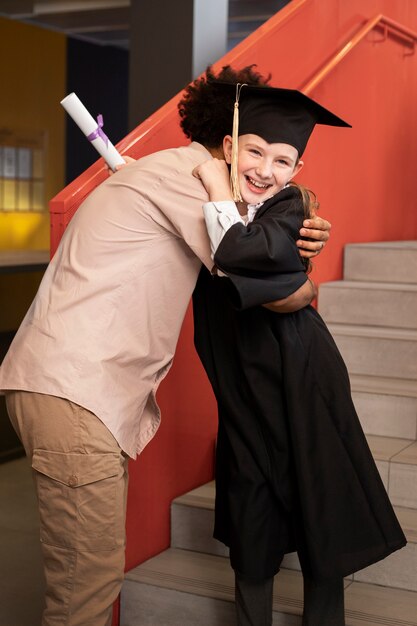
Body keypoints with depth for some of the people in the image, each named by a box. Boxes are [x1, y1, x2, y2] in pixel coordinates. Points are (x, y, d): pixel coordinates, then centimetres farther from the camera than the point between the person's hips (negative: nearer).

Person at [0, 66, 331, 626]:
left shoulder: (173, 172, 22)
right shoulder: (185, 173, -10)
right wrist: (304, 291, 11)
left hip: (93, 388, 10)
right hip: (73, 391, -10)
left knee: (96, 569, 15)